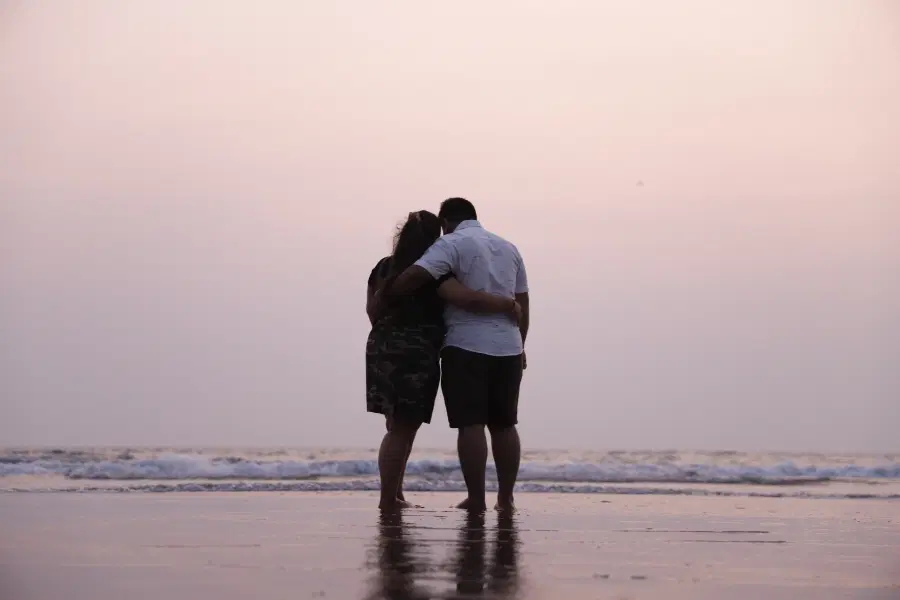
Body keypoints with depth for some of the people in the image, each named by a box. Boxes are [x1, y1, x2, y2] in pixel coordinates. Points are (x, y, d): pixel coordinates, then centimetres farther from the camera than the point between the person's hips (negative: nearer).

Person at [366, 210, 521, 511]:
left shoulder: (383, 268, 10)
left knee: (399, 428, 15)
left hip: (382, 350, 7)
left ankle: (395, 495, 17)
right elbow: (468, 299, -24)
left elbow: (372, 310, 18)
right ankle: (388, 500, 2)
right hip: (417, 354, -7)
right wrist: (507, 304, -12)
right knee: (402, 430, -1)